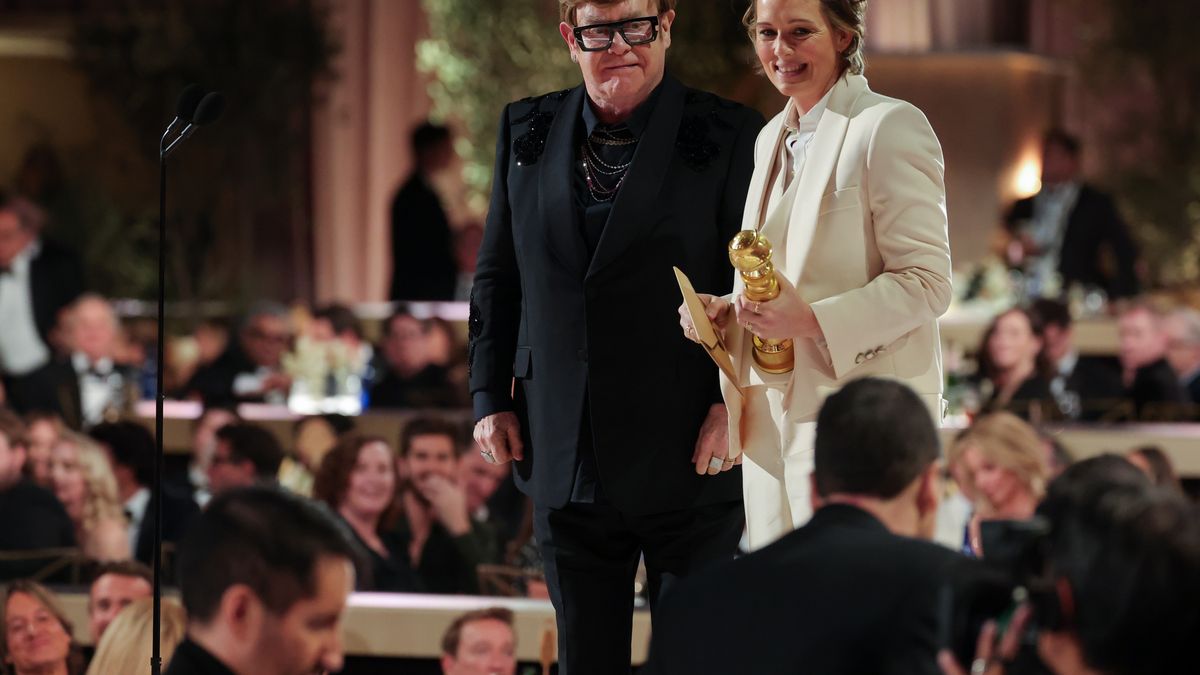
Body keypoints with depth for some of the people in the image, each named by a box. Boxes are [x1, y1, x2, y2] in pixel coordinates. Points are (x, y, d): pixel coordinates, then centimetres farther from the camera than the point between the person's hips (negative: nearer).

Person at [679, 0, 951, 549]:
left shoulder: (889, 127, -9)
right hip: (772, 416, 8)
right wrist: (723, 311, 6)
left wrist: (811, 321, -23)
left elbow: (926, 283, -13)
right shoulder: (772, 139, 18)